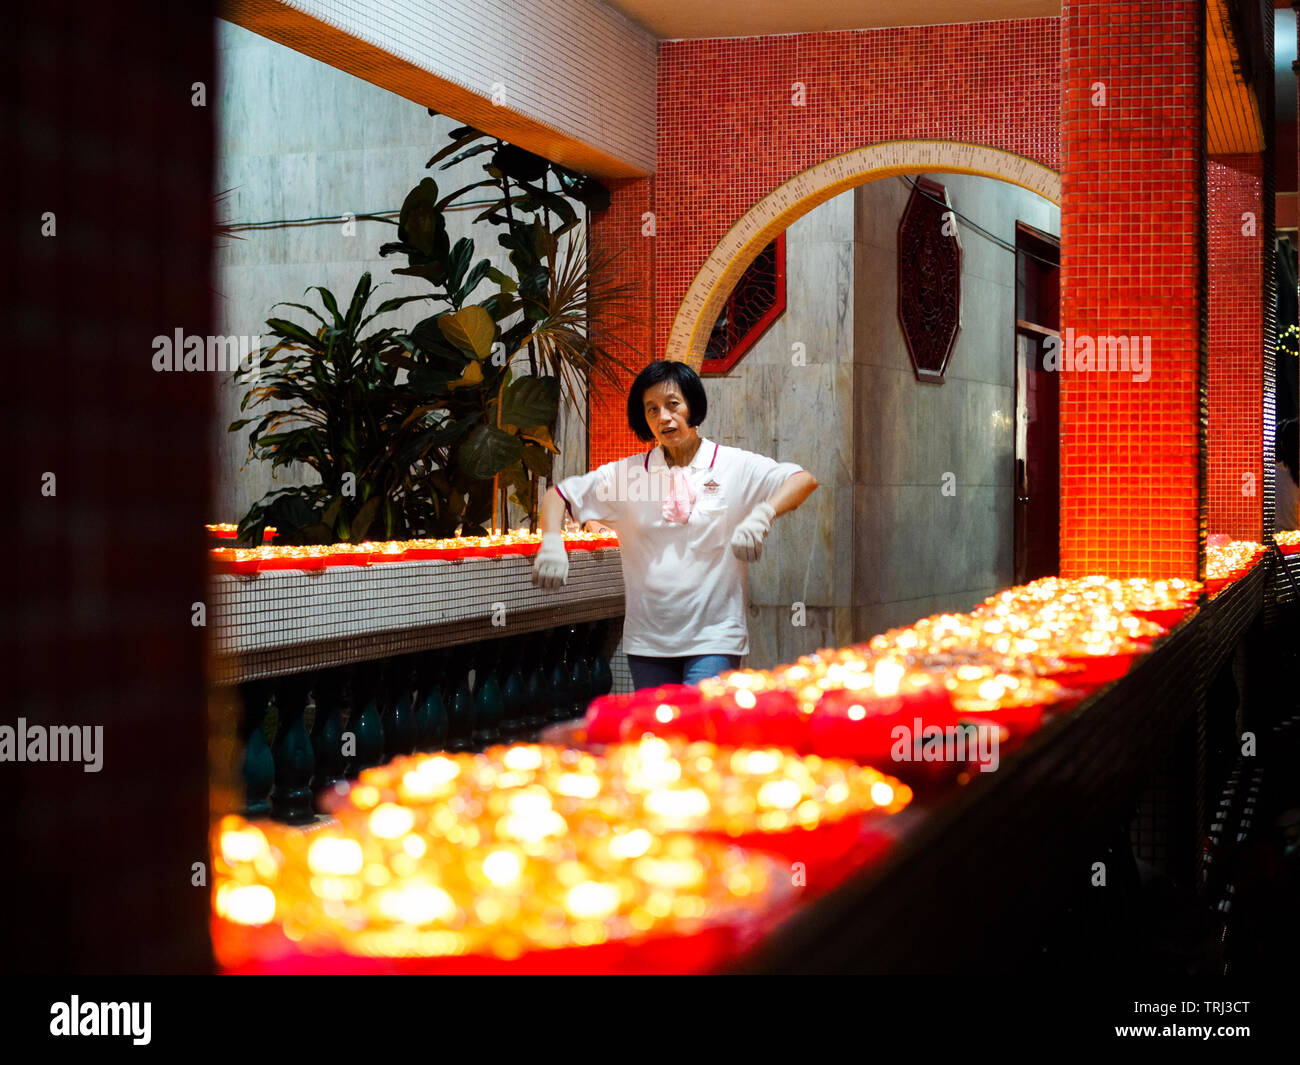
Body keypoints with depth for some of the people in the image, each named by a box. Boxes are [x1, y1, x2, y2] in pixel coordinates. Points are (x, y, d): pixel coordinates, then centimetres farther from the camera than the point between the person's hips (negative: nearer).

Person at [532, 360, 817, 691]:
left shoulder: (735, 466, 0)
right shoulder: (627, 473, 8)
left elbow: (804, 480, -11)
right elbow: (558, 496, 12)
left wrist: (761, 515, -29)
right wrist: (552, 541, -9)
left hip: (713, 638, -3)